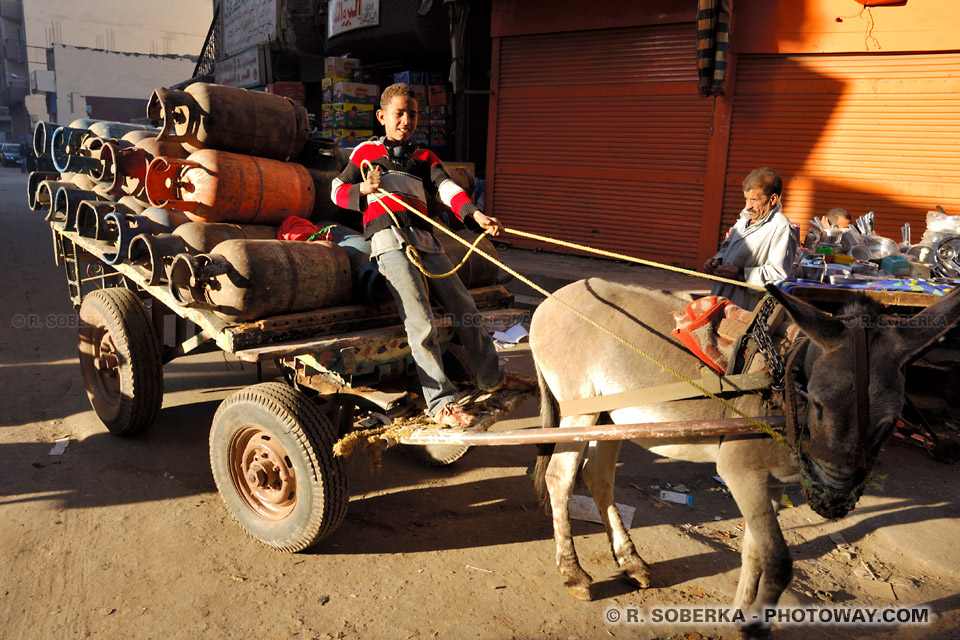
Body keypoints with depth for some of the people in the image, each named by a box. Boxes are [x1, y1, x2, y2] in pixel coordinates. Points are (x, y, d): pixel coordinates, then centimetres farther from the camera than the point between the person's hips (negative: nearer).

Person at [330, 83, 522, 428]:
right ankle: (441, 402, -9)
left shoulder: (425, 158, 21)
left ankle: (491, 375, 26)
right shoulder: (366, 151, 17)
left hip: (425, 238, 4)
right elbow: (338, 190, 18)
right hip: (389, 238, -4)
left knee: (464, 306, 8)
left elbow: (447, 188, 2)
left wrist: (476, 213, -18)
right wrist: (365, 188, -4)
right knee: (420, 322, -15)